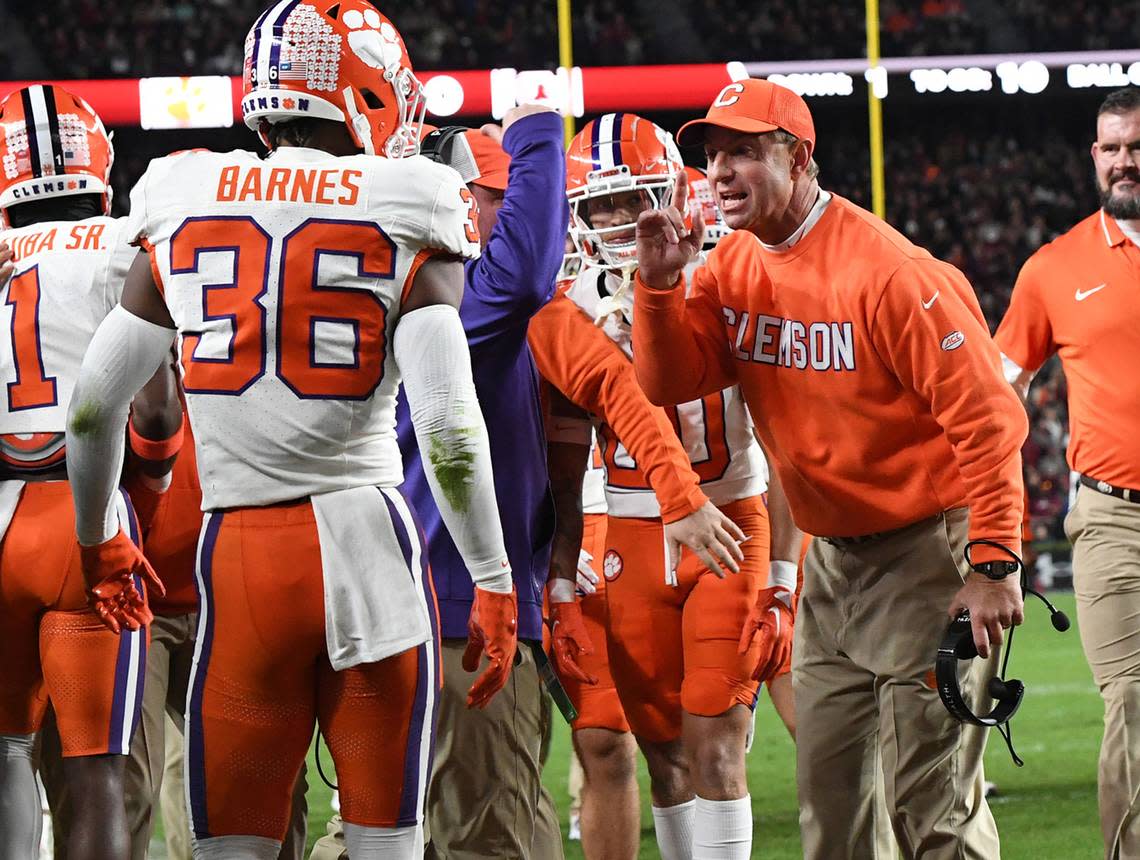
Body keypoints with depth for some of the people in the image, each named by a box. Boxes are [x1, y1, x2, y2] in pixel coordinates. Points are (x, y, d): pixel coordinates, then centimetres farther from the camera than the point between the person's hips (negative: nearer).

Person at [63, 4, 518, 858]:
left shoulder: (183, 215, 6)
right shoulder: (404, 221, -3)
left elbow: (93, 408, 10)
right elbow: (448, 424, -11)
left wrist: (97, 542, 26)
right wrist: (494, 582, -3)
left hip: (239, 558, 2)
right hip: (368, 538, -2)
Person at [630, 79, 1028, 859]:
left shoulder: (885, 271, -21)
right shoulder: (734, 267, 4)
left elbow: (987, 415, -21)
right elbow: (671, 381, 1)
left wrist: (994, 563, -22)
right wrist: (660, 282, -15)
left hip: (927, 547, -8)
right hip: (832, 554, 8)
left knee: (931, 797, -8)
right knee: (827, 782, 12)